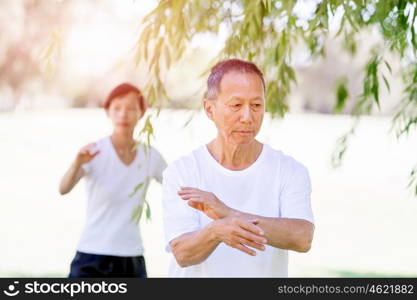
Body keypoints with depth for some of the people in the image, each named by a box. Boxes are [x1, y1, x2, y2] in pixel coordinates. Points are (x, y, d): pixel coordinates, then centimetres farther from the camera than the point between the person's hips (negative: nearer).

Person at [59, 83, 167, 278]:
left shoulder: (150, 157, 3)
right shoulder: (94, 152, -8)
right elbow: (64, 189, -24)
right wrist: (78, 163, -44)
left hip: (132, 262, 4)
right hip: (92, 257, -4)